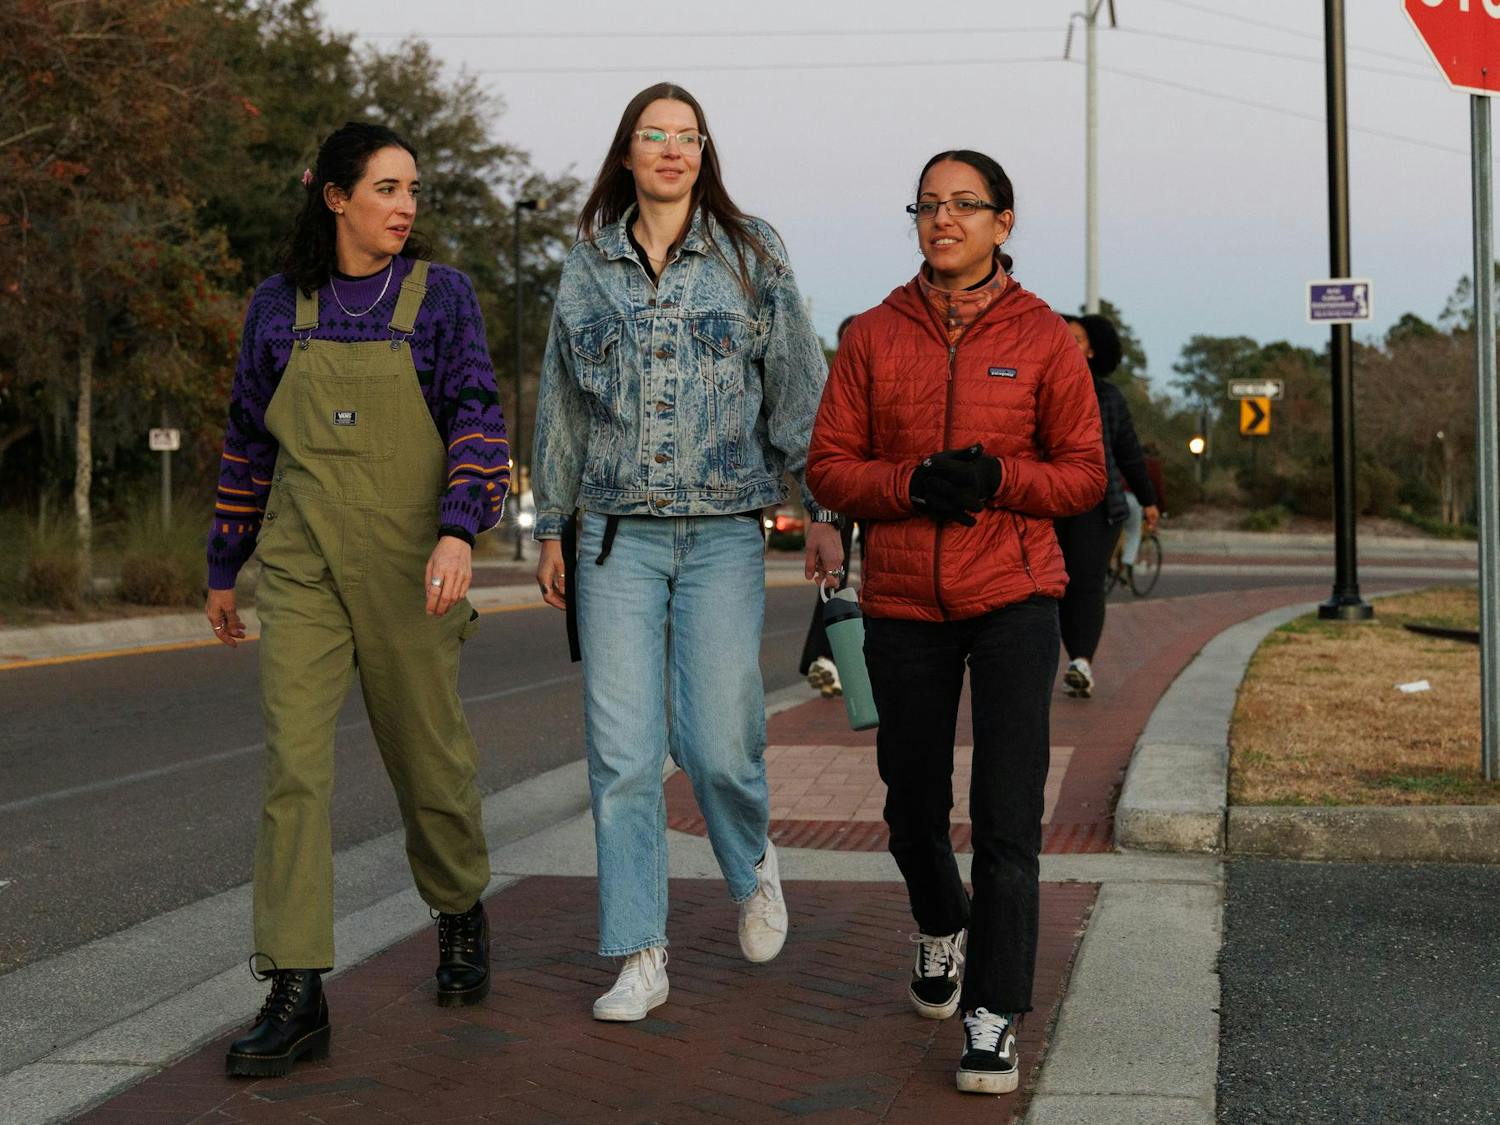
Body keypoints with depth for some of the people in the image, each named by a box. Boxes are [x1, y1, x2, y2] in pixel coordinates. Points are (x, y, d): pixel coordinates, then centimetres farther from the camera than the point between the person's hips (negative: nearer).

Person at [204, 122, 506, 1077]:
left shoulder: (441, 295, 2)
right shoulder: (280, 306, 8)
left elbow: (479, 420, -7)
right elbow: (250, 442, 16)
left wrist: (458, 531, -23)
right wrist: (224, 567, 17)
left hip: (408, 570, -1)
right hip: (303, 571, 1)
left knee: (430, 757, 9)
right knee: (294, 766, -10)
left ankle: (462, 913, 38)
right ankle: (297, 996, -9)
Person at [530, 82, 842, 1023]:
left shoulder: (751, 255, 4)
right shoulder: (589, 267, 9)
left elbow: (800, 387, 4)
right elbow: (562, 405, 16)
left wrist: (824, 510, -1)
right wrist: (551, 530, 16)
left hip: (724, 532, -2)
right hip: (618, 536, 2)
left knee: (720, 741, -5)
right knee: (623, 753, -3)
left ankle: (753, 863, 28)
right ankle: (641, 957, 5)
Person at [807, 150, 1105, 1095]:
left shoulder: (1042, 337, 1)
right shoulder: (875, 336, 5)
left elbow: (1086, 473, 2)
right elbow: (829, 467, 3)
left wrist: (997, 478, -16)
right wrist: (912, 485, -15)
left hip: (1014, 599, -2)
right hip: (903, 604, 2)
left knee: (1008, 818, -8)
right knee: (913, 803, 15)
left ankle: (995, 1017, -2)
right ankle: (942, 929, 45)